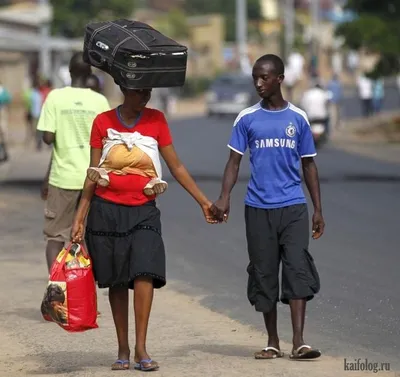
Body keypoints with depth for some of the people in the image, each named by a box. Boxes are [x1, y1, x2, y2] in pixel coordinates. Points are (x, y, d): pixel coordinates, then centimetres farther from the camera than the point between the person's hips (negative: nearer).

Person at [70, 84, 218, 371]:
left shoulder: (156, 120, 5)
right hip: (106, 210, 0)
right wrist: (80, 216, 3)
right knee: (116, 281, 4)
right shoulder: (103, 122, 4)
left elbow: (176, 166, 8)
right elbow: (93, 172, 7)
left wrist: (203, 201, 5)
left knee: (145, 274, -16)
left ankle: (141, 349, -14)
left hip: (143, 211, 0)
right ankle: (123, 350, 12)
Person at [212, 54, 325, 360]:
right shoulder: (247, 119, 5)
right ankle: (273, 343, 14)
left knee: (298, 267, -12)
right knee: (264, 273, 4)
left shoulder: (298, 118, 6)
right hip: (258, 208, 1)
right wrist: (224, 198, -12)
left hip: (293, 207, -1)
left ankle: (299, 341, -16)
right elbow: (235, 161, 4)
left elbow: (309, 165, 11)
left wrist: (318, 209, 7)